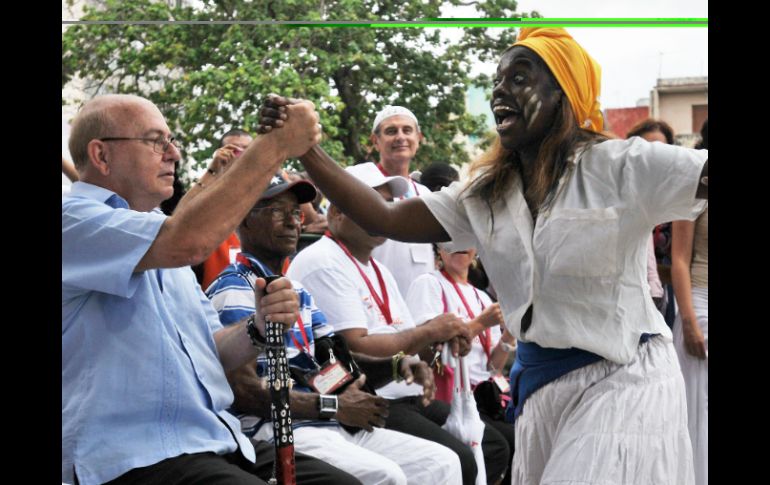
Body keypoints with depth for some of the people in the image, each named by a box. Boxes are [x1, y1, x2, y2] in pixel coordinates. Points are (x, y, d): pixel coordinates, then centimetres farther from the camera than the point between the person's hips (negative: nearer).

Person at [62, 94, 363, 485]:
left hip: (220, 442, 8)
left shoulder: (158, 233, 22)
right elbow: (189, 242, -24)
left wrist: (260, 327, -1)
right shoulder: (74, 221, -7)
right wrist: (276, 146, -17)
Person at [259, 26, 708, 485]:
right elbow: (384, 220, 2)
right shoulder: (482, 197, 6)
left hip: (621, 382, -6)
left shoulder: (621, 166, -12)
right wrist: (305, 148, -8)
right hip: (539, 386, 6)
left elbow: (700, 173, -22)